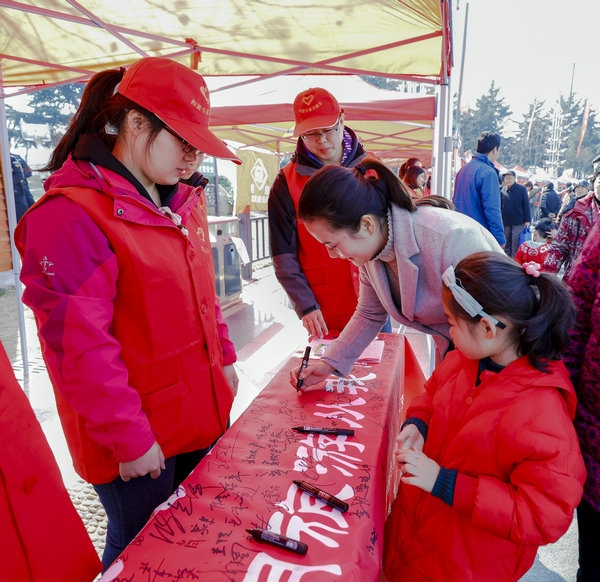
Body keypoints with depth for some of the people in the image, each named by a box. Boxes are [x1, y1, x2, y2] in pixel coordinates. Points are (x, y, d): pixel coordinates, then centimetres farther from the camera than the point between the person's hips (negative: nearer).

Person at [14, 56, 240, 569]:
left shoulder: (183, 203, 7)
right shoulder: (70, 216, -20)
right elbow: (80, 345, -21)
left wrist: (224, 356, 14)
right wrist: (130, 439, -16)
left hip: (201, 415, 8)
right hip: (137, 447, -7)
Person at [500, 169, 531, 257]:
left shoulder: (522, 189, -4)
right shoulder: (503, 190, 3)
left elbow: (526, 205, -3)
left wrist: (527, 220, -7)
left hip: (518, 223, -3)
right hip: (505, 222, 3)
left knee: (515, 243, -2)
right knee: (506, 243, 10)